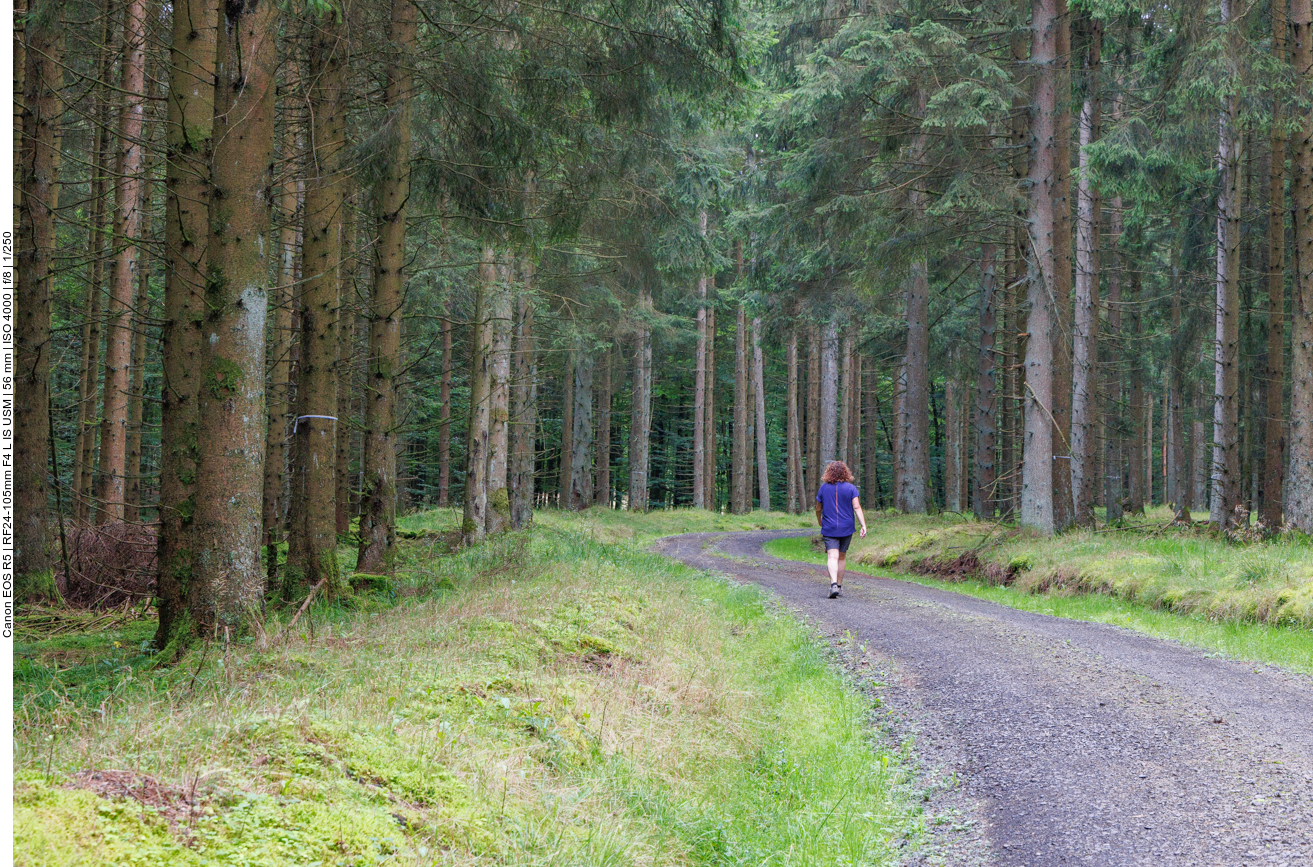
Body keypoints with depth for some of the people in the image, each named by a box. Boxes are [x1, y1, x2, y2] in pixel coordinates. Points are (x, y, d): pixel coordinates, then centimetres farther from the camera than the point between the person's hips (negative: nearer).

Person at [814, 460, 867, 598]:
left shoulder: (824, 488, 2)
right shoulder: (851, 488, -1)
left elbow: (818, 509, 11)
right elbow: (857, 508, -10)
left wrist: (820, 522, 30)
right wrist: (863, 526, -12)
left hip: (829, 529, -1)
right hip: (847, 528, 1)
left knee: (832, 557, -10)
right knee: (842, 557, 15)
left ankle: (833, 583, -30)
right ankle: (839, 585, 23)